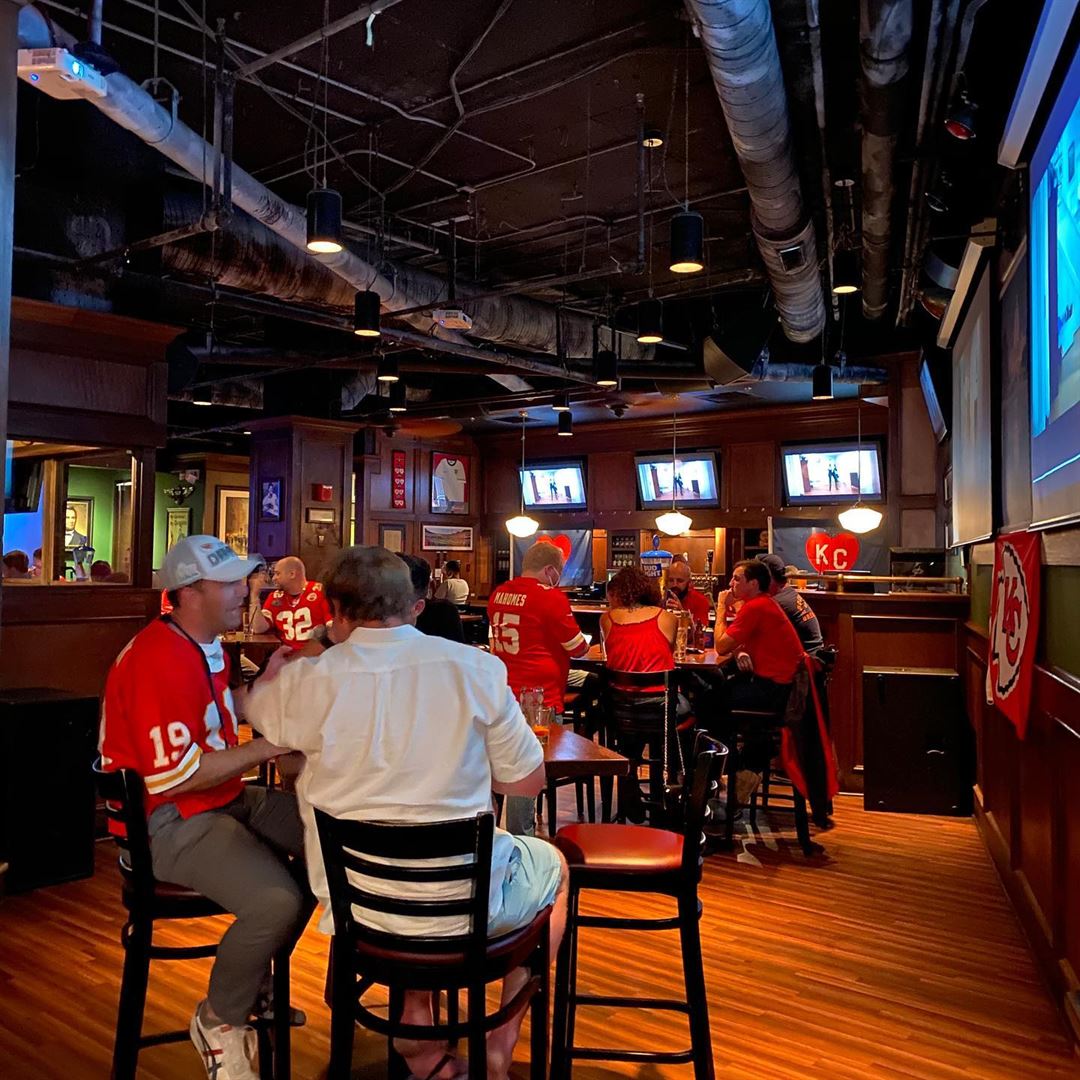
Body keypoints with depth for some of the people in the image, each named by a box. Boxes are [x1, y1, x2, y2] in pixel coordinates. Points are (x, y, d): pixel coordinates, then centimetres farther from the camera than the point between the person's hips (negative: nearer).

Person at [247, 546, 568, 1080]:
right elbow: (527, 782, -4)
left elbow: (251, 704, 13)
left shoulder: (309, 680, -11)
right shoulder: (475, 667, -13)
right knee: (553, 865, 29)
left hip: (353, 905, 2)